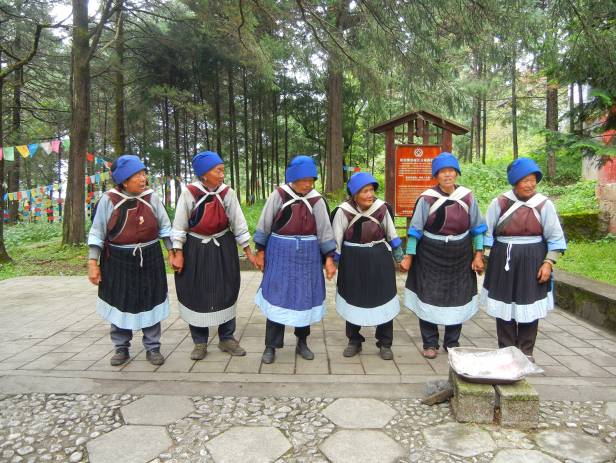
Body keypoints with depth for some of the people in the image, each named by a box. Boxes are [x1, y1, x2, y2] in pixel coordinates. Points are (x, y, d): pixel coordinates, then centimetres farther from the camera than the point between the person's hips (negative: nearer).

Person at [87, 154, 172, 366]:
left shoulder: (151, 198, -4)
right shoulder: (108, 200, -8)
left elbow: (165, 228, 4)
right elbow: (97, 234, -3)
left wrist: (173, 252, 2)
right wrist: (93, 263, -6)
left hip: (149, 259, 1)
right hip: (118, 261, -1)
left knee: (150, 303, 9)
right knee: (120, 304, 11)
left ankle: (152, 347, 23)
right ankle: (121, 349, 28)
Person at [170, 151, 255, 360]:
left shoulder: (227, 193, -8)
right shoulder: (189, 193, -13)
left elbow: (238, 223, -3)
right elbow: (179, 225, -6)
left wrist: (248, 251, -1)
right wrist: (178, 253, -7)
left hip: (223, 249, 2)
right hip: (195, 250, -2)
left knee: (226, 293, 9)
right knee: (196, 294, 7)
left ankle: (227, 338, 26)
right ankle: (200, 343, 23)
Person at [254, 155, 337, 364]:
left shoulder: (316, 200, -4)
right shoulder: (279, 195, -7)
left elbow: (324, 230, -1)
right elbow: (264, 224, 0)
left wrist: (329, 258, -5)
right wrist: (260, 252, 2)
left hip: (307, 255, 2)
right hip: (280, 254, -1)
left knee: (305, 297, 9)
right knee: (277, 297, 2)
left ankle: (302, 342, 27)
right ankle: (271, 345, 15)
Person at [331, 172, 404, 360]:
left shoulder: (381, 207, -12)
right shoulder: (343, 211, -18)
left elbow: (391, 232, 5)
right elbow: (336, 238, -6)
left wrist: (398, 250, 13)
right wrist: (334, 260, -1)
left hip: (379, 260, 1)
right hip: (352, 261, -1)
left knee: (383, 299, 8)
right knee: (353, 300, 12)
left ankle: (385, 343, 24)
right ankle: (354, 341, 29)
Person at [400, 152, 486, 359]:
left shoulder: (467, 197, -2)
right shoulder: (427, 198, -11)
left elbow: (477, 227, 6)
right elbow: (415, 229, -5)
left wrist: (478, 255, 3)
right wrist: (409, 256, -6)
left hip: (460, 257, 3)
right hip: (430, 256, -3)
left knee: (457, 299, 11)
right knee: (429, 298, 2)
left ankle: (452, 342, 28)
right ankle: (430, 343, 18)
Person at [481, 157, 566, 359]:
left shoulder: (544, 204, -4)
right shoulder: (499, 203, -3)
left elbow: (555, 238, -1)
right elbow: (486, 233, 2)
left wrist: (548, 263, -8)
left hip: (532, 262, 0)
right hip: (503, 261, 1)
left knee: (529, 306, 7)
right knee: (504, 305, 8)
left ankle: (526, 352, 22)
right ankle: (505, 351, 22)